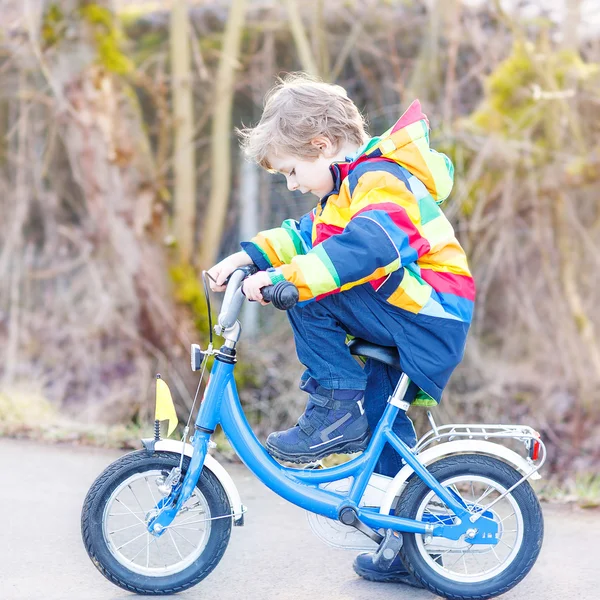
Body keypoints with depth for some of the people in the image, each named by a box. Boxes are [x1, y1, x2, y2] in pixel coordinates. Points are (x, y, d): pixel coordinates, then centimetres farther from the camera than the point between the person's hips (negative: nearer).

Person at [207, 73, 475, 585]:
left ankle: (337, 411, -10)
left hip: (429, 316, -11)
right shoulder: (351, 184, 17)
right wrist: (249, 256, 7)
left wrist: (284, 278, -38)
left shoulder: (379, 179, -17)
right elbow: (307, 235, 22)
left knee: (307, 294, -19)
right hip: (400, 319, 11)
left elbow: (366, 246, -35)